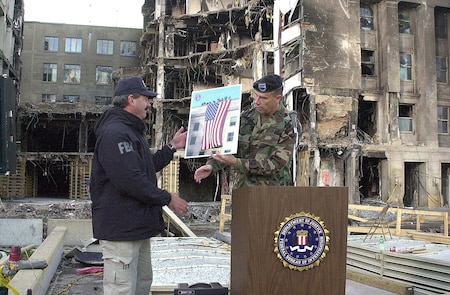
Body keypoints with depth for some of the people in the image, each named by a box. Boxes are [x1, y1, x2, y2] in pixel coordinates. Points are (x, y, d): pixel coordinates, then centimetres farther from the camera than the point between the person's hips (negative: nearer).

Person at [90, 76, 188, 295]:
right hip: (120, 228, -11)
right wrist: (167, 199, -17)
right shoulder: (115, 133, -18)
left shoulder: (131, 131, 19)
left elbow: (147, 167, 27)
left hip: (137, 226, 11)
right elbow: (130, 179, -25)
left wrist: (172, 147, 23)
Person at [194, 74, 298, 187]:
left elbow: (276, 164, -17)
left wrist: (236, 163, -24)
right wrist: (211, 165, -14)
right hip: (243, 190, 4)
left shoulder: (289, 126, -10)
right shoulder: (247, 116, 5)